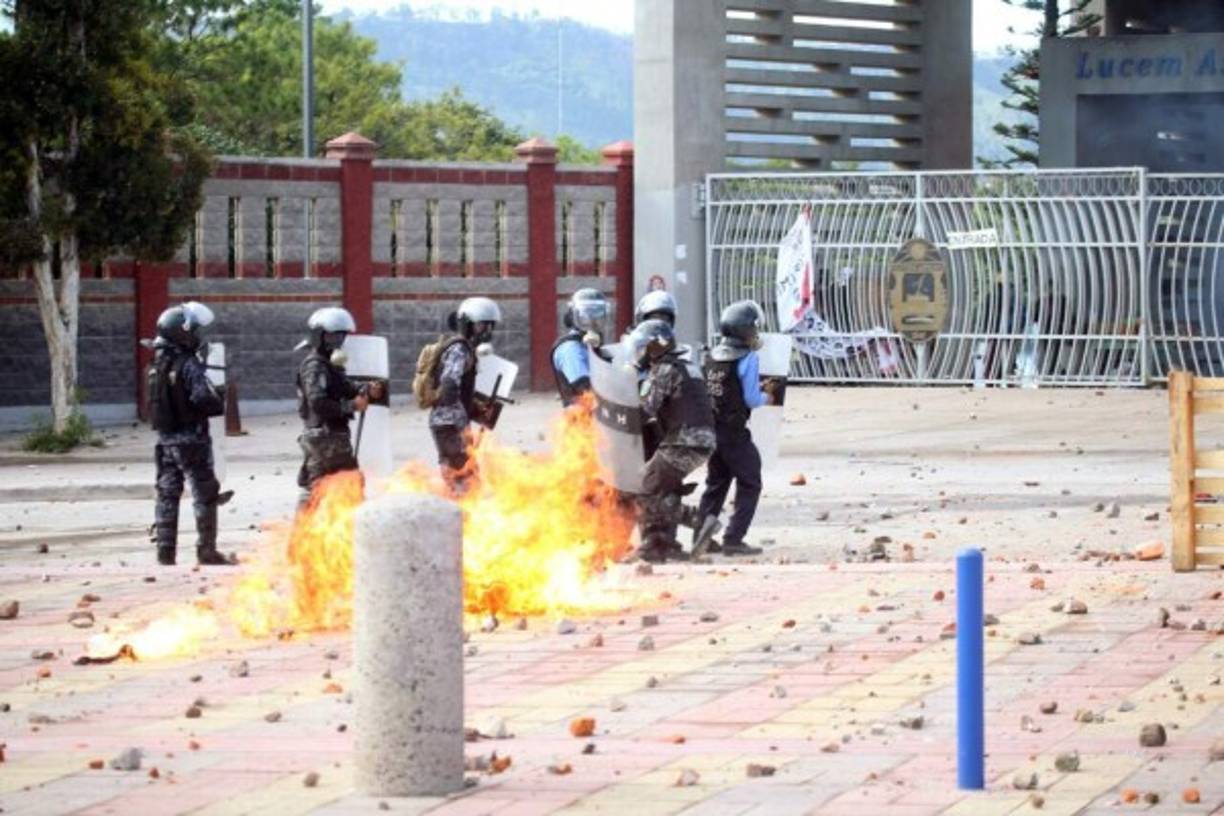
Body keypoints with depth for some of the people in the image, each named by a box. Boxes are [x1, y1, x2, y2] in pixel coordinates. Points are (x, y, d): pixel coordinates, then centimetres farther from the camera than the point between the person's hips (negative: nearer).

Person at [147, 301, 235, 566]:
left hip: (165, 437, 7)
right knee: (205, 495, 2)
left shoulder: (158, 364, 6)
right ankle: (206, 550, 3)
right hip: (190, 438, -7)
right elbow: (203, 399, -24)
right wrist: (221, 403, -4)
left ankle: (165, 550, 9)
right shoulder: (189, 365, -17)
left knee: (167, 493, 10)